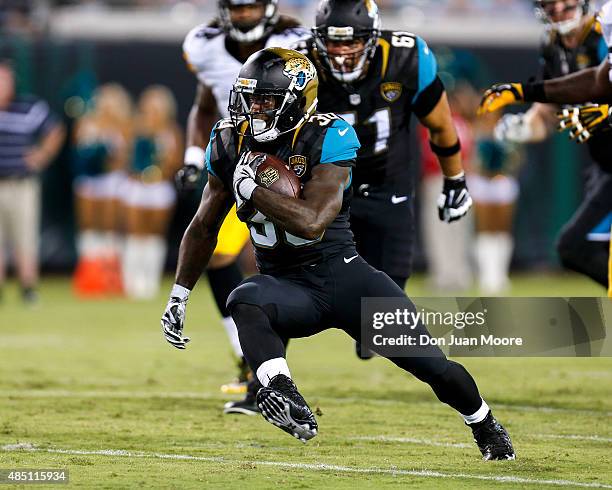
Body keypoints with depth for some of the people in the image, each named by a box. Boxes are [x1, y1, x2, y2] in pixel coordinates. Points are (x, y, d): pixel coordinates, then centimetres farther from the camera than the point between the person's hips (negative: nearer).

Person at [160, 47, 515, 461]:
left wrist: (250, 188, -24)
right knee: (245, 302, -34)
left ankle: (484, 424, 27)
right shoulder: (230, 144, 1)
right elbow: (204, 227, 14)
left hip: (342, 273, -3)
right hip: (284, 283, 3)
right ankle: (287, 400, -52)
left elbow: (312, 222, -28)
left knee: (429, 363, -3)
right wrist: (179, 296, 11)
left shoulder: (326, 139, -15)